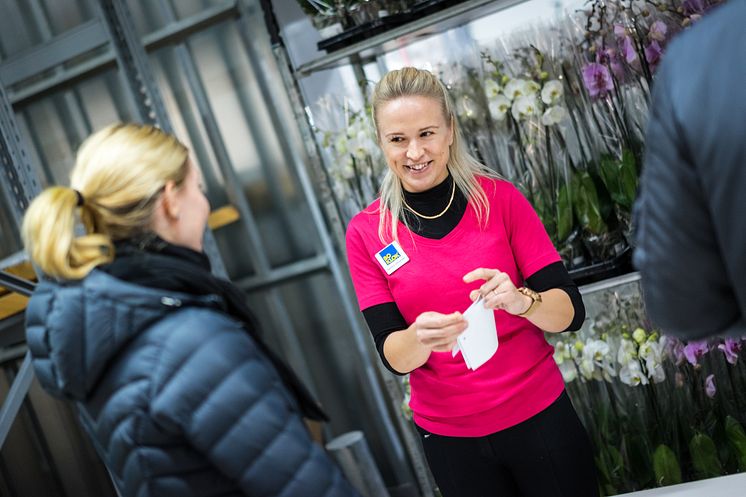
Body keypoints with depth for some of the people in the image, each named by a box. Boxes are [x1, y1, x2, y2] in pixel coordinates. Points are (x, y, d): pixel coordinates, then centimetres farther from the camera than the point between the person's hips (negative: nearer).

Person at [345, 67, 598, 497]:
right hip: (449, 437, 1)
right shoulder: (366, 233, -6)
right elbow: (392, 355, -9)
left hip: (539, 415, -1)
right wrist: (420, 337, -31)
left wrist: (521, 300, -31)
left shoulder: (501, 199, -8)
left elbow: (571, 312, -10)